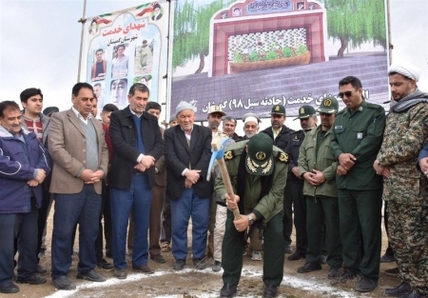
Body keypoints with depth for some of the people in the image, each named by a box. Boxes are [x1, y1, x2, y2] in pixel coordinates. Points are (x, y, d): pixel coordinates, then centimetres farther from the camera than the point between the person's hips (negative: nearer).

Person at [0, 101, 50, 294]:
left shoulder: (30, 137, 14)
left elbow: (44, 155, 9)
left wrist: (41, 172, -13)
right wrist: (33, 173, -17)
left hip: (31, 198, 7)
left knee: (30, 239, 16)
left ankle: (27, 272, 32)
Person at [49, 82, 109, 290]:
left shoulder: (97, 124, 19)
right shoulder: (59, 118, 0)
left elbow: (104, 150, 18)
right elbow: (56, 148, -11)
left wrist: (102, 170, -1)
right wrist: (81, 171, -16)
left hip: (94, 186, 6)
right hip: (69, 185, -6)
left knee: (90, 231, 11)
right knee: (64, 231, 0)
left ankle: (87, 268, 25)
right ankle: (60, 273, 13)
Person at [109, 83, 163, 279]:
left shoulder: (152, 120, 13)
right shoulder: (117, 117, 0)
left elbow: (160, 144, 5)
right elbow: (118, 143, -13)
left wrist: (150, 159, -14)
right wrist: (140, 157, -20)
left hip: (145, 178, 4)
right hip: (123, 177, -4)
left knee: (142, 224, 12)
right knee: (119, 225, 4)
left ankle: (140, 261, 25)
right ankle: (119, 265, 17)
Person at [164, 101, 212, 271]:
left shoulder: (205, 132, 7)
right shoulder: (170, 134, 4)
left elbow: (207, 154, -5)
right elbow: (170, 157, -8)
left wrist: (195, 174, -16)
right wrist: (186, 172, -21)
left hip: (201, 185, 1)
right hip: (179, 186, -1)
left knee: (201, 223, 6)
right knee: (178, 224, 5)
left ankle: (198, 256, 21)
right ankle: (180, 257, 20)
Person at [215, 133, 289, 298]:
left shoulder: (281, 160, -33)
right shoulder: (232, 155, -35)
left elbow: (274, 194, -29)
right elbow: (220, 182, -23)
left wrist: (251, 217, -38)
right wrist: (227, 195, -47)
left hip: (269, 206, 0)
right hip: (239, 204, 0)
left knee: (275, 237, -9)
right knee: (231, 235, -4)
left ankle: (272, 283, 10)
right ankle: (230, 282, 12)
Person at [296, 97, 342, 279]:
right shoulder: (310, 135, 18)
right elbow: (301, 157, 17)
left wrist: (325, 175, -17)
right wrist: (304, 173, -1)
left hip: (331, 188, -6)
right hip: (311, 188, 6)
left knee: (332, 227, 1)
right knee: (312, 225, 13)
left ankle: (335, 263, 13)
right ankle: (313, 260, 25)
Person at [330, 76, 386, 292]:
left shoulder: (375, 112, -2)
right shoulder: (339, 117, 16)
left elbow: (373, 140, -13)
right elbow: (333, 142, 11)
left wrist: (350, 162, -13)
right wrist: (340, 155, -12)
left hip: (367, 180, -6)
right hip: (344, 180, 6)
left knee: (369, 227, 1)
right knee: (346, 225, 12)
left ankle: (369, 274, 12)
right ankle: (351, 266, 27)